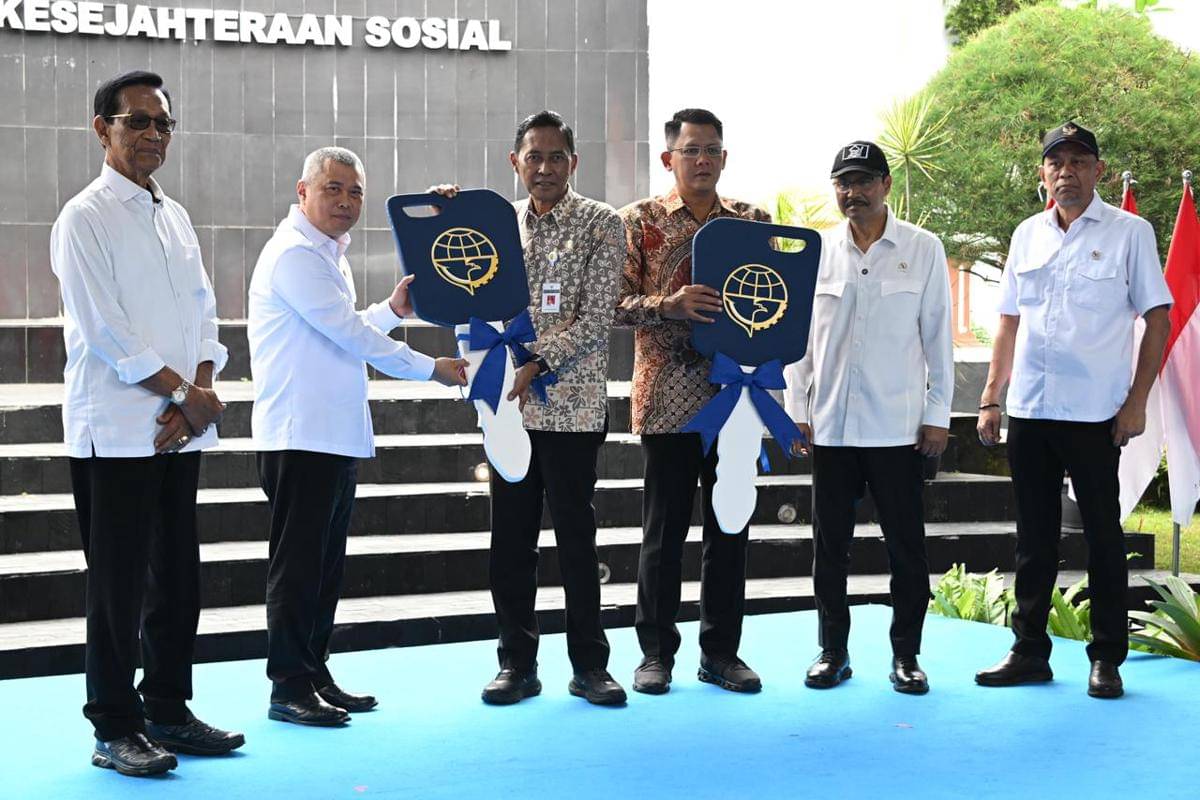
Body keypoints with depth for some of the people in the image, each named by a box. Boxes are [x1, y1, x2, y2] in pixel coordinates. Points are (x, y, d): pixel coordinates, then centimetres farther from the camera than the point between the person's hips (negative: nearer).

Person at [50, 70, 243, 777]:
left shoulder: (175, 216, 15)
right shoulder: (85, 218, -7)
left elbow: (204, 314, 13)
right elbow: (104, 330, -13)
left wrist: (203, 390, -4)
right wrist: (185, 394, -11)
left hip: (182, 429, 7)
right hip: (117, 433, -7)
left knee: (178, 580, 12)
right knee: (118, 587, -2)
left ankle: (168, 711, 23)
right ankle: (115, 730, 8)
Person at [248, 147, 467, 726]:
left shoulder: (328, 253, 19)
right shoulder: (294, 254, -12)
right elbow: (347, 333, -16)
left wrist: (392, 309, 13)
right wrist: (431, 368, -10)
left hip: (338, 434, 10)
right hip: (299, 435, -10)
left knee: (326, 563, 13)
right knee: (297, 563, -4)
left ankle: (315, 675, 20)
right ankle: (289, 687, 2)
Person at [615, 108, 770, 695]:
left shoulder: (753, 222, 10)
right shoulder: (640, 221, 2)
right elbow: (615, 304, -4)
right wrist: (669, 305, -20)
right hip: (668, 398, -3)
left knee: (730, 526, 7)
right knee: (664, 528, 3)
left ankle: (721, 651, 18)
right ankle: (656, 653, 13)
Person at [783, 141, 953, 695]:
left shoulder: (923, 249, 1)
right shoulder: (817, 251, 5)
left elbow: (937, 334, 2)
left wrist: (938, 413, -1)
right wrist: (797, 407, 5)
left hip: (899, 426, -2)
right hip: (830, 424, 2)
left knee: (906, 545, 3)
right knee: (829, 544, 8)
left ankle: (906, 654, 15)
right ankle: (833, 652, 19)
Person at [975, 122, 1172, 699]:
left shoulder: (1129, 233, -2)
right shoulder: (1027, 235, 11)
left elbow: (1157, 318, -2)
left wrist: (1136, 400, -9)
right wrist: (990, 398, 10)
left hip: (1093, 413, -4)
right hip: (1028, 411, 4)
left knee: (1103, 534, 3)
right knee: (1034, 536, 11)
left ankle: (1107, 658, 13)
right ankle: (1030, 651, 19)